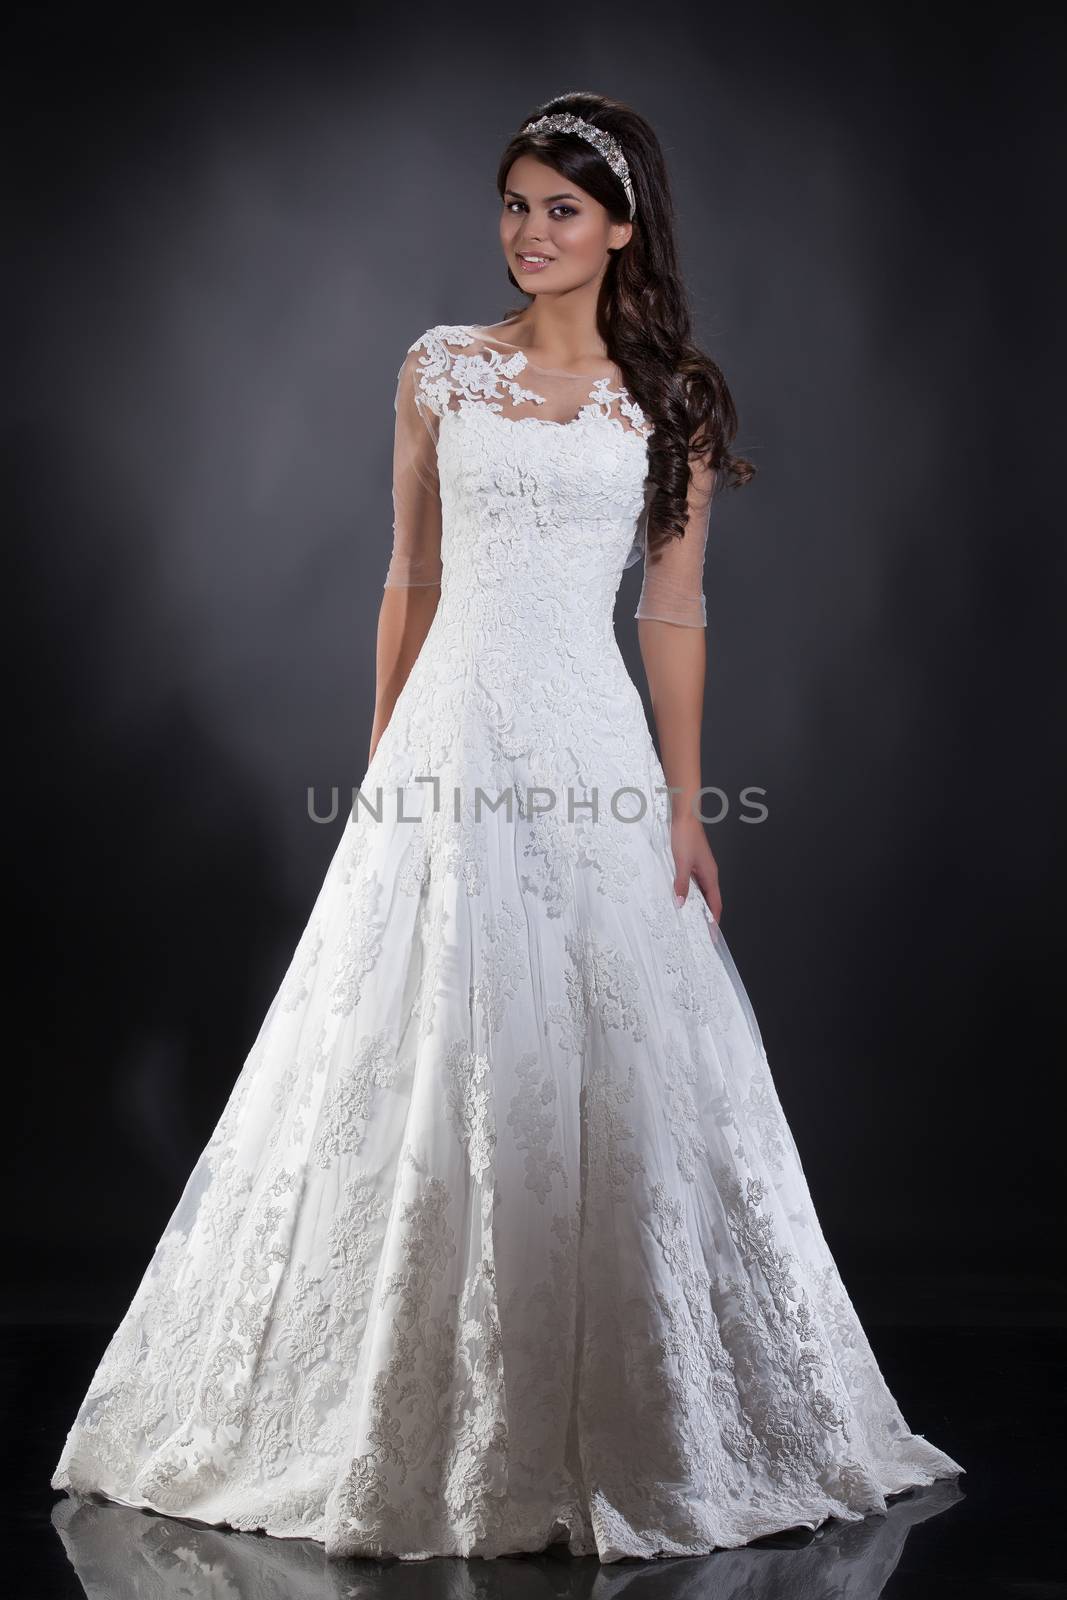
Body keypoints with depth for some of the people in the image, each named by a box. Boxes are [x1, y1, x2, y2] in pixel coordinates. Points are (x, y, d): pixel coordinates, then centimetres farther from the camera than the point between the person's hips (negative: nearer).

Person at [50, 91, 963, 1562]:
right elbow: (410, 580, 10)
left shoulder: (669, 398, 5)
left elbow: (675, 611, 4)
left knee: (606, 1068, 2)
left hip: (594, 747, -1)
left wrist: (685, 809, 0)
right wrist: (384, 763, 7)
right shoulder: (441, 368, 7)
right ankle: (429, 1418, 19)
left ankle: (616, 1429, 19)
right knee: (429, 1062, 3)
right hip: (451, 738, 1)